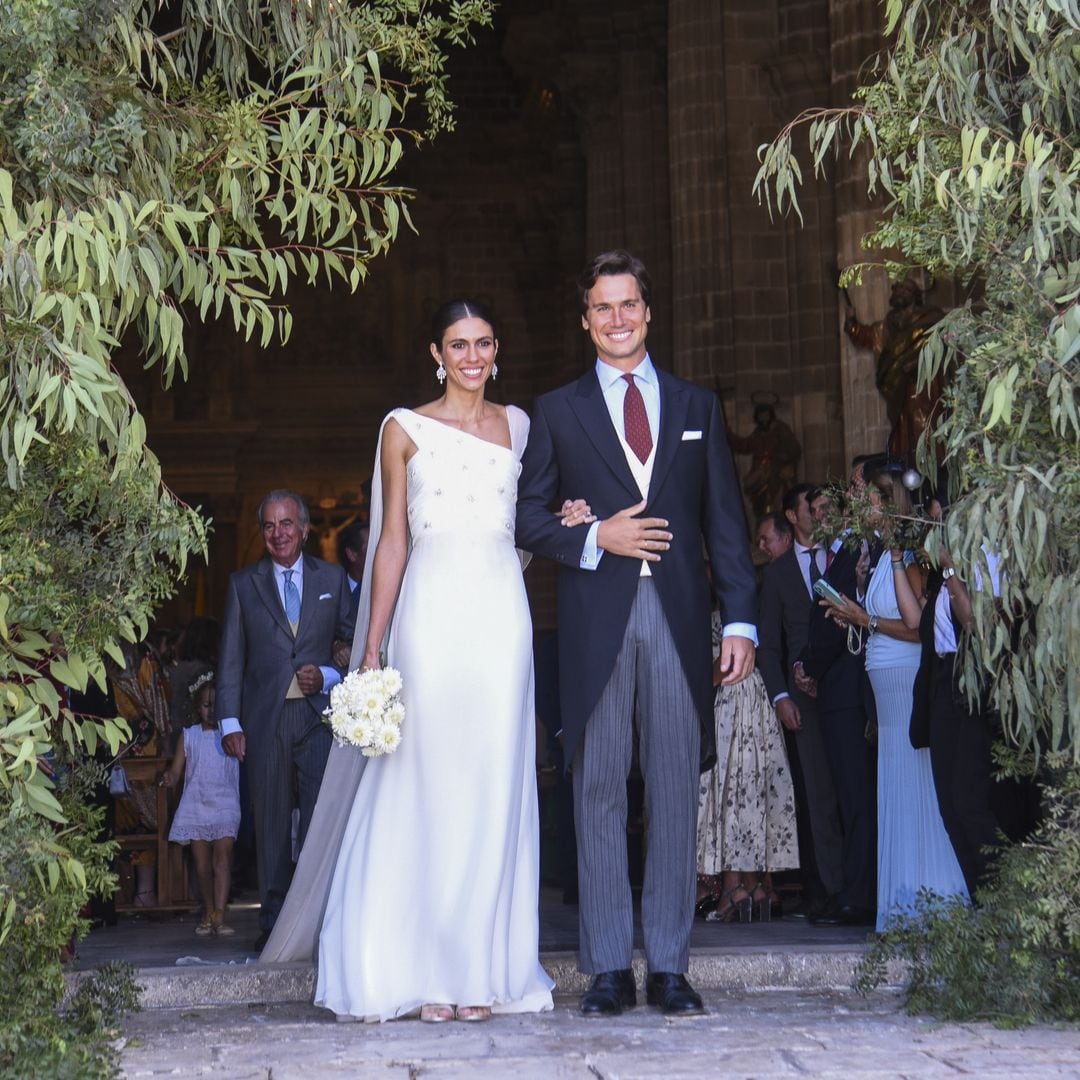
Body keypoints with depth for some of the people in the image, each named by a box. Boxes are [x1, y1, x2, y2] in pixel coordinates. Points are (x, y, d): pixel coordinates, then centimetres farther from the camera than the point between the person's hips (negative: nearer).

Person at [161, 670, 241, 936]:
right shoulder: (189, 736, 9)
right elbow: (176, 771, 6)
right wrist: (169, 778, -14)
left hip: (225, 805, -3)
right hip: (195, 805, 3)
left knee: (222, 857, -15)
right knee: (202, 864, 7)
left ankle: (219, 915, -22)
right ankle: (208, 914, 18)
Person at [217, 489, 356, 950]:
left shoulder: (332, 578, 10)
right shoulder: (243, 584, 10)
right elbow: (230, 659, 8)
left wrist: (328, 676, -7)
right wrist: (230, 722, 0)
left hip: (318, 713, 0)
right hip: (264, 718, 1)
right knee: (270, 824, 3)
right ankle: (273, 923, 8)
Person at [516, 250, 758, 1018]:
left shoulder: (697, 406, 14)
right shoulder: (557, 412, 11)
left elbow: (726, 522, 10)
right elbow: (528, 516, 8)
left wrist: (741, 620, 1)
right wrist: (593, 541, -10)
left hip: (680, 619, 1)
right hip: (597, 623, -1)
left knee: (676, 793, 2)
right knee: (599, 794, 0)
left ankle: (670, 967, 9)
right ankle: (609, 968, 6)